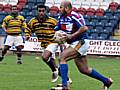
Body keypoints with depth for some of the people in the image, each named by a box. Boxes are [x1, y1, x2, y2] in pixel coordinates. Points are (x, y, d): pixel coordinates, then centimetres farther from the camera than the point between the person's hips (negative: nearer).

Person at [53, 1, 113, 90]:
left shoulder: (75, 16, -17)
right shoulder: (62, 17, 9)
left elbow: (84, 28, -26)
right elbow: (57, 30, 17)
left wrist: (71, 36, -26)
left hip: (81, 42, -9)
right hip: (74, 43, 9)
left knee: (63, 57, -21)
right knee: (84, 70, 13)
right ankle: (106, 81, 27)